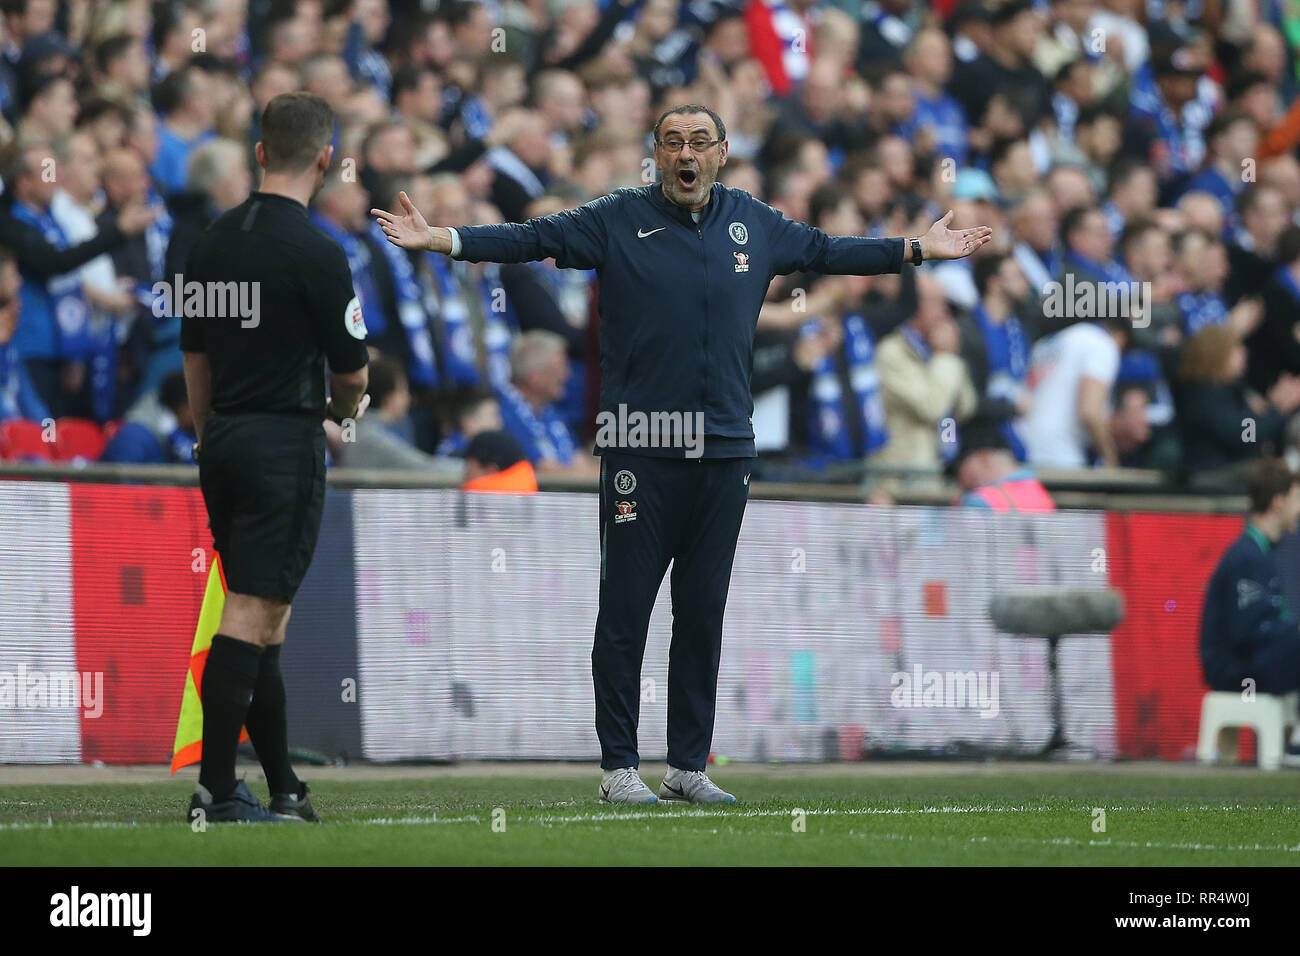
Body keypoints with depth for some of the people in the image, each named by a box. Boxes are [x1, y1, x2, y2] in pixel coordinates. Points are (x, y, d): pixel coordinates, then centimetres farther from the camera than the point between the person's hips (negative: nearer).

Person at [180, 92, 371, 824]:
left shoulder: (216, 241, 8)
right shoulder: (314, 251, -13)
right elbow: (351, 370, -7)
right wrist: (348, 407, 16)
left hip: (224, 442, 7)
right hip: (286, 443, -7)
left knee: (262, 622, 12)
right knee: (252, 616, -8)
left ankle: (284, 787, 16)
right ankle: (217, 788, -10)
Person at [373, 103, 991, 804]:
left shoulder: (754, 225, 11)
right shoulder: (617, 220, 0)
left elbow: (825, 251, 26)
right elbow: (531, 239, -5)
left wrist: (920, 248, 31)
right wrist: (436, 239, -16)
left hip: (725, 449, 4)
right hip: (641, 449, -4)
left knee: (704, 613, 8)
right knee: (625, 609, -3)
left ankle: (688, 765, 15)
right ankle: (619, 766, 3)